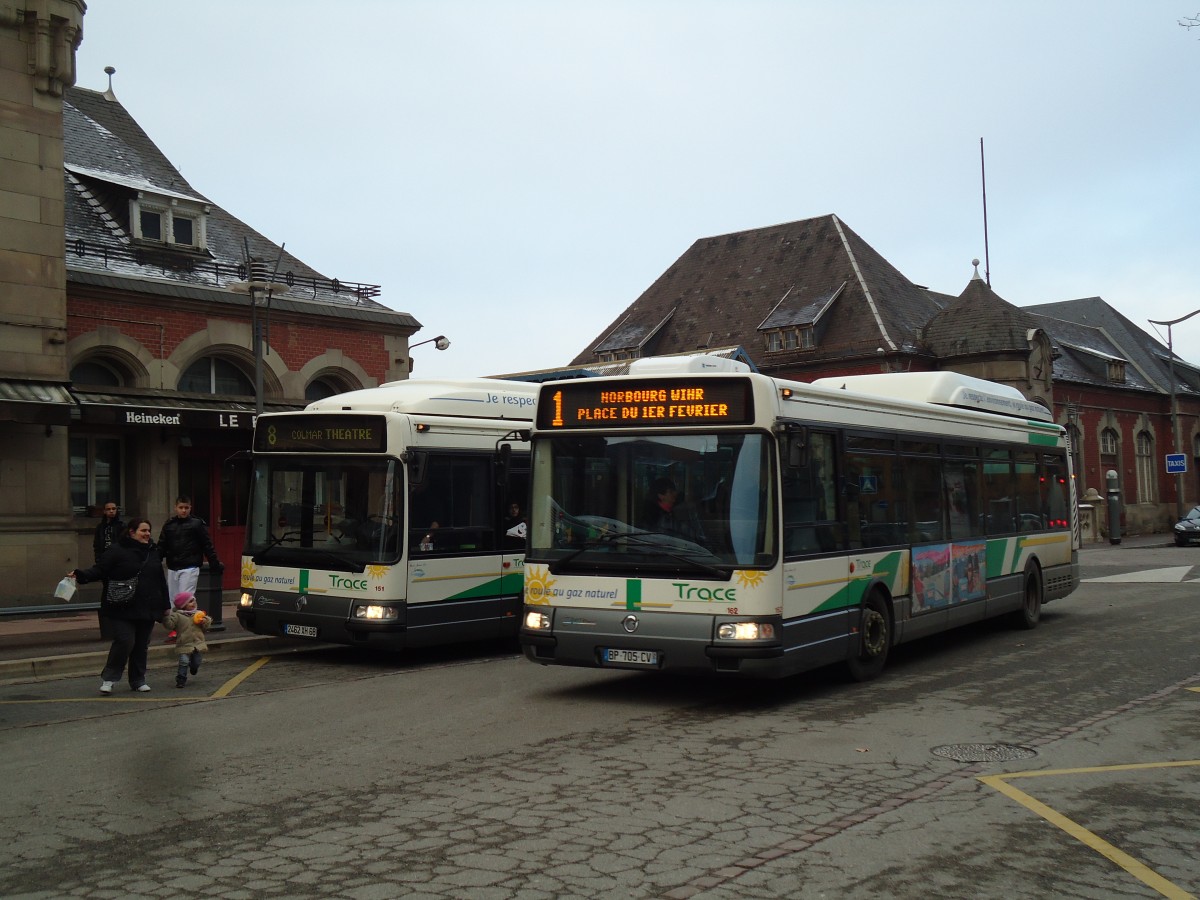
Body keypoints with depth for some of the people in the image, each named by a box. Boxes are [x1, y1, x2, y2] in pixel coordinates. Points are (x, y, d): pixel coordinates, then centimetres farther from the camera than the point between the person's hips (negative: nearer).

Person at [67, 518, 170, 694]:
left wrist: (164, 606, 20)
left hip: (147, 610, 6)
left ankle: (138, 680, 23)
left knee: (142, 645, 9)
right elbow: (99, 571, -8)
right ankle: (108, 678, 3)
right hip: (122, 610, -5)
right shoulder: (117, 551, -4)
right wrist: (80, 574, -27)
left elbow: (161, 581, 20)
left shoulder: (153, 552, 14)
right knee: (125, 641, -14)